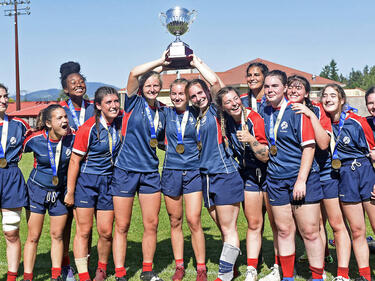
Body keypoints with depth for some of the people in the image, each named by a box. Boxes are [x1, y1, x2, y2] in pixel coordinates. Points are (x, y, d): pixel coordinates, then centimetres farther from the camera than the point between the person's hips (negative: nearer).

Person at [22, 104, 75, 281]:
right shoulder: (35, 139, -16)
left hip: (60, 192, 2)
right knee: (33, 237, 1)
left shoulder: (72, 138, -11)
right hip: (37, 190, -2)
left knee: (57, 235, 10)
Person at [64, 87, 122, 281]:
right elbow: (75, 160, -11)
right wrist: (70, 192, -10)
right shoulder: (88, 128, -15)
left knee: (106, 232, 5)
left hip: (108, 182, 4)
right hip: (86, 182, -4)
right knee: (84, 230, -1)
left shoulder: (119, 123, -1)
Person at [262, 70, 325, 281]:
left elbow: (309, 146, -12)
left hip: (302, 177, -5)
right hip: (276, 179, 5)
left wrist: (301, 179, -16)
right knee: (284, 231, 11)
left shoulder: (297, 111, -9)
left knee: (310, 232, -1)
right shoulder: (265, 112, 7)